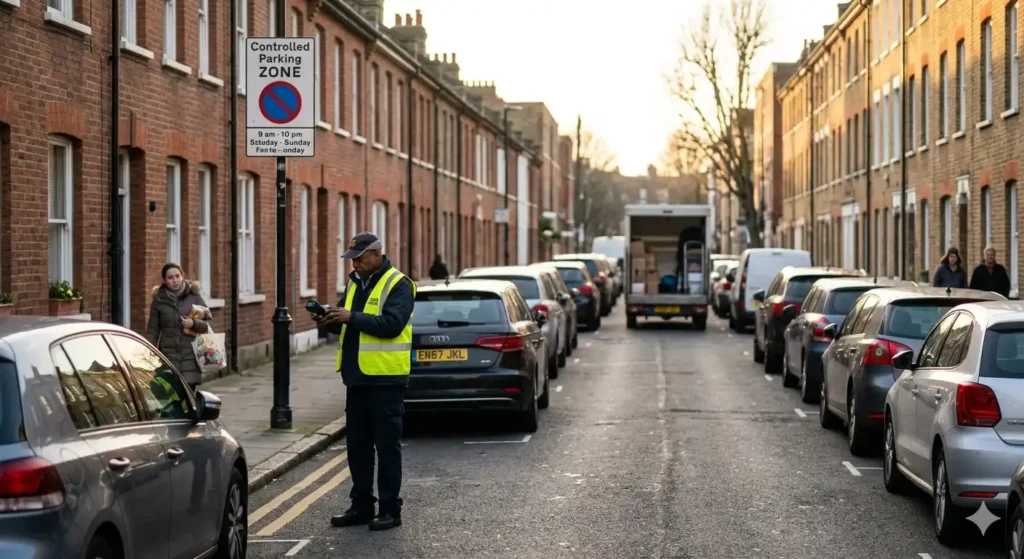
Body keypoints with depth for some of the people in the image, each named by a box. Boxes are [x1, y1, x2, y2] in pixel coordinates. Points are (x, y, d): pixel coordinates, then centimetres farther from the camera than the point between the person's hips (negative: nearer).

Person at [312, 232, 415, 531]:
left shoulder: (398, 284, -9)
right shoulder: (355, 282, 14)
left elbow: (392, 324, -22)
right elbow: (345, 325, 17)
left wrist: (352, 317, -27)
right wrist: (329, 321, -5)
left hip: (385, 378, -8)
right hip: (357, 377, 8)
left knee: (387, 445, -2)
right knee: (357, 444, 11)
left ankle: (390, 509, 3)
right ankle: (361, 505, 20)